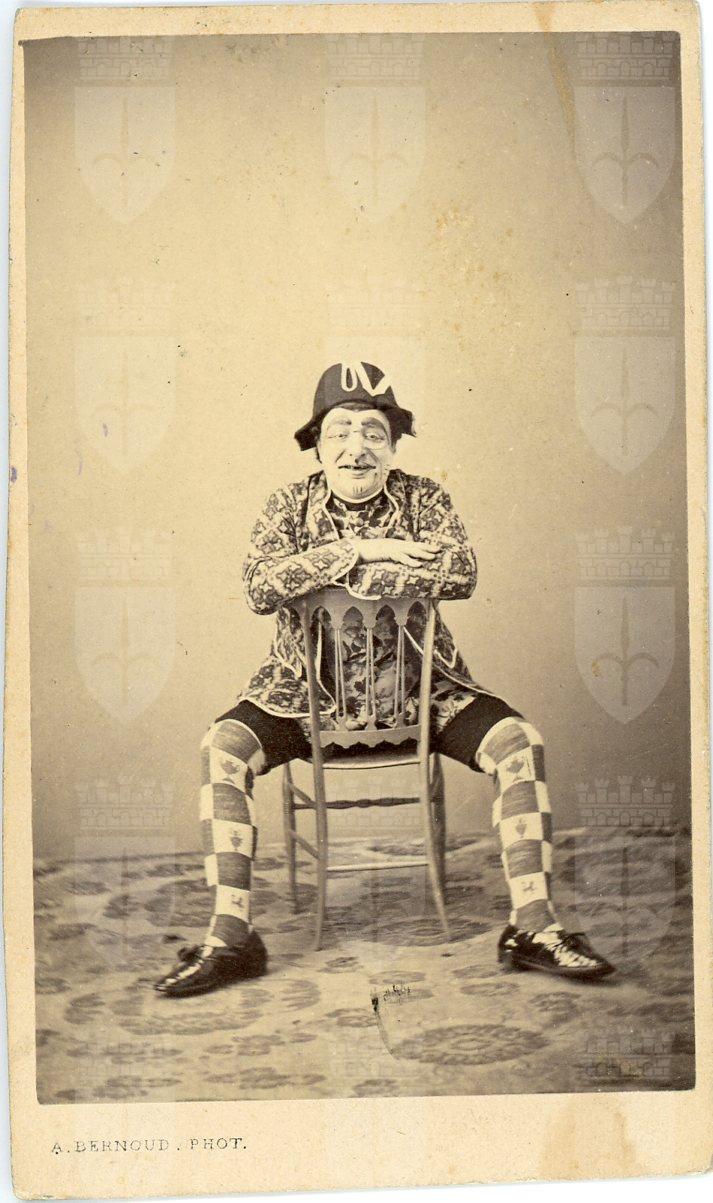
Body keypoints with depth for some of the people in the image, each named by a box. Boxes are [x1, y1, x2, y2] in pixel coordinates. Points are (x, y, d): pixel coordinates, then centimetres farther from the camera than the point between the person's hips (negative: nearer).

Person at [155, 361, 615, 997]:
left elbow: (460, 573, -18)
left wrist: (334, 575, -19)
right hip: (307, 696, 0)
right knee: (221, 747, -24)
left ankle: (532, 926, -13)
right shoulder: (290, 506, 2)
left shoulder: (425, 499, 2)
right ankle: (230, 937, -17)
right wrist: (359, 550, -21)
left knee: (520, 742, -21)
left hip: (420, 690, 0)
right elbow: (260, 588, -16)